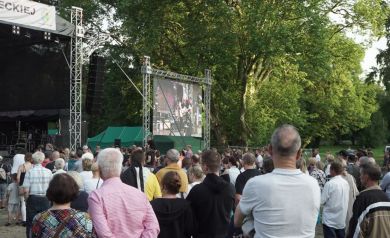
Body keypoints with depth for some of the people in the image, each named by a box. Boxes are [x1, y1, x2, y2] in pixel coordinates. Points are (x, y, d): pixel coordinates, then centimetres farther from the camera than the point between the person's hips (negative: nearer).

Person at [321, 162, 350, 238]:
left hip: (330, 220, -6)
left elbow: (322, 201, -16)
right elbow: (346, 199, 12)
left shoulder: (330, 184, -18)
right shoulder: (346, 183, 2)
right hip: (342, 219, 6)